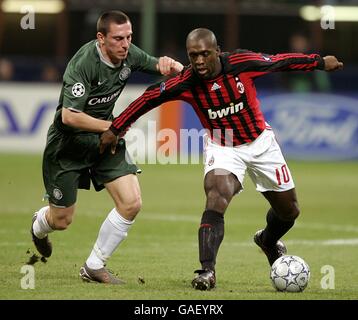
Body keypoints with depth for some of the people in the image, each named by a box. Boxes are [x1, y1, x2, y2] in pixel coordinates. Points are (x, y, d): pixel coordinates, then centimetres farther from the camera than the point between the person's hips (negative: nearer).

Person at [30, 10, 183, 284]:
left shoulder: (129, 54, -7)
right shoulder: (84, 64, -27)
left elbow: (177, 71, 5)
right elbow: (69, 116, -31)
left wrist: (168, 64, -19)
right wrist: (111, 126, -28)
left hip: (104, 140, 6)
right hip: (69, 144, -6)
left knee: (131, 203, -12)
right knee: (62, 220, 5)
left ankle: (94, 267, 3)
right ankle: (39, 225, 46)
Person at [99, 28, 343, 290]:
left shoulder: (242, 63, -23)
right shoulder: (185, 83, -22)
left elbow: (282, 62, -8)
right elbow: (149, 98, -10)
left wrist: (321, 62, 5)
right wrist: (116, 129, -8)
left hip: (260, 142, 2)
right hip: (222, 148, -2)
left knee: (289, 211, 12)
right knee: (216, 198, -30)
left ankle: (268, 240, 46)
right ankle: (207, 271, -32)